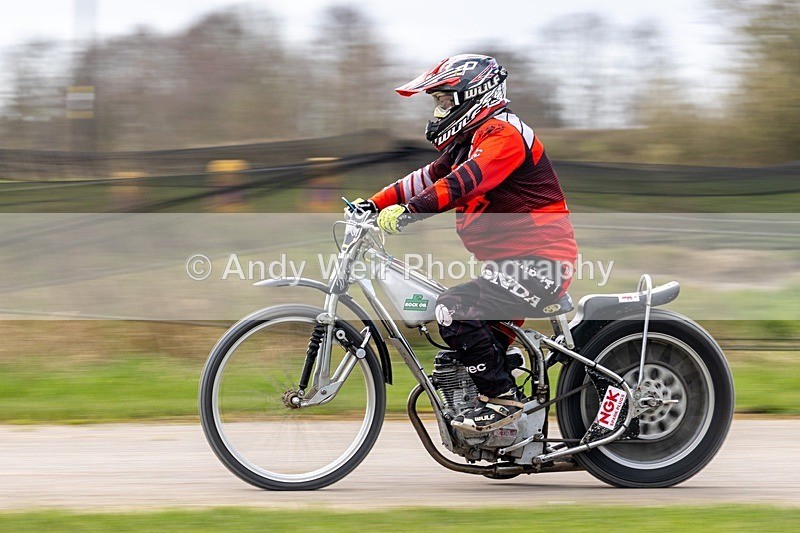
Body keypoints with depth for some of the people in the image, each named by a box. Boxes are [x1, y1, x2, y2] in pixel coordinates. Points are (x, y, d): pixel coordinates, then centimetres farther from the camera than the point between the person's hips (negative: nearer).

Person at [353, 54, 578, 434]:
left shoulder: (504, 133, -13)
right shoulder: (468, 142, 20)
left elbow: (467, 180, -27)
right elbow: (426, 180, 18)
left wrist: (409, 211, -34)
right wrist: (373, 205, 6)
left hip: (538, 264, -11)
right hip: (511, 263, 11)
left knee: (455, 310, -23)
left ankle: (503, 399, -17)